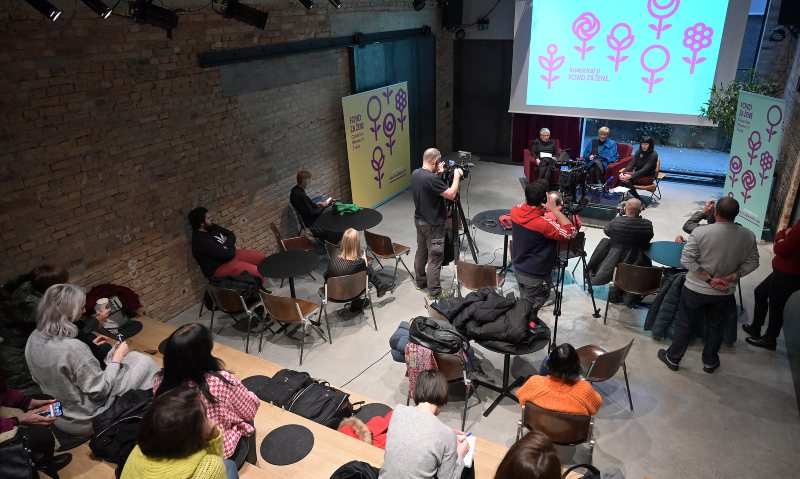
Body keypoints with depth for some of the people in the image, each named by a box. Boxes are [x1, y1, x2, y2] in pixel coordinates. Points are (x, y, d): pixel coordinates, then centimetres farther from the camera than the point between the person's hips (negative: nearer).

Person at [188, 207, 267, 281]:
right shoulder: (200, 241, -25)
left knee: (261, 257, -4)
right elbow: (227, 254, -27)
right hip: (218, 269, -9)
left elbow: (231, 235, 9)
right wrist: (231, 248, -5)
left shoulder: (210, 227, 2)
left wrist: (226, 245, -12)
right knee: (256, 270, -24)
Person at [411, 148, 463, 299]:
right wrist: (456, 176, -11)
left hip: (419, 220, 9)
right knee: (435, 258, 0)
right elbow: (451, 195, -23)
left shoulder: (415, 173, -1)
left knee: (421, 251, 20)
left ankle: (420, 282, 34)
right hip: (433, 224, -9)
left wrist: (437, 173, 9)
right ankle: (434, 292, 7)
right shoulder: (431, 179, -28)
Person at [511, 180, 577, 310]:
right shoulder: (544, 224, -33)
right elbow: (571, 232, -27)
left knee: (524, 302, 28)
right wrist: (554, 209, -27)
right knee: (530, 310, 16)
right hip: (536, 277, -6)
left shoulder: (515, 211, -13)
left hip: (518, 269, 6)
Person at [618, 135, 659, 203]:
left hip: (648, 177, -5)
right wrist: (623, 172, -23)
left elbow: (645, 169, -24)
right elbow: (631, 164, -2)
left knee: (627, 180, -31)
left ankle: (640, 200, -21)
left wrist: (630, 176, -36)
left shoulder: (654, 155, -14)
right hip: (638, 174, 5)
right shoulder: (639, 152, 5)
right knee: (622, 179, -25)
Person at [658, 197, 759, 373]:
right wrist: (729, 278, -10)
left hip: (696, 289, -3)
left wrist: (709, 279, -18)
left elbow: (687, 260, -22)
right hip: (725, 292, 3)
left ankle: (673, 358, 30)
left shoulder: (701, 232, -22)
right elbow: (751, 263, -4)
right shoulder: (748, 236, -10)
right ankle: (710, 362, 40)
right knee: (715, 327, 22)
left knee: (684, 325, 15)